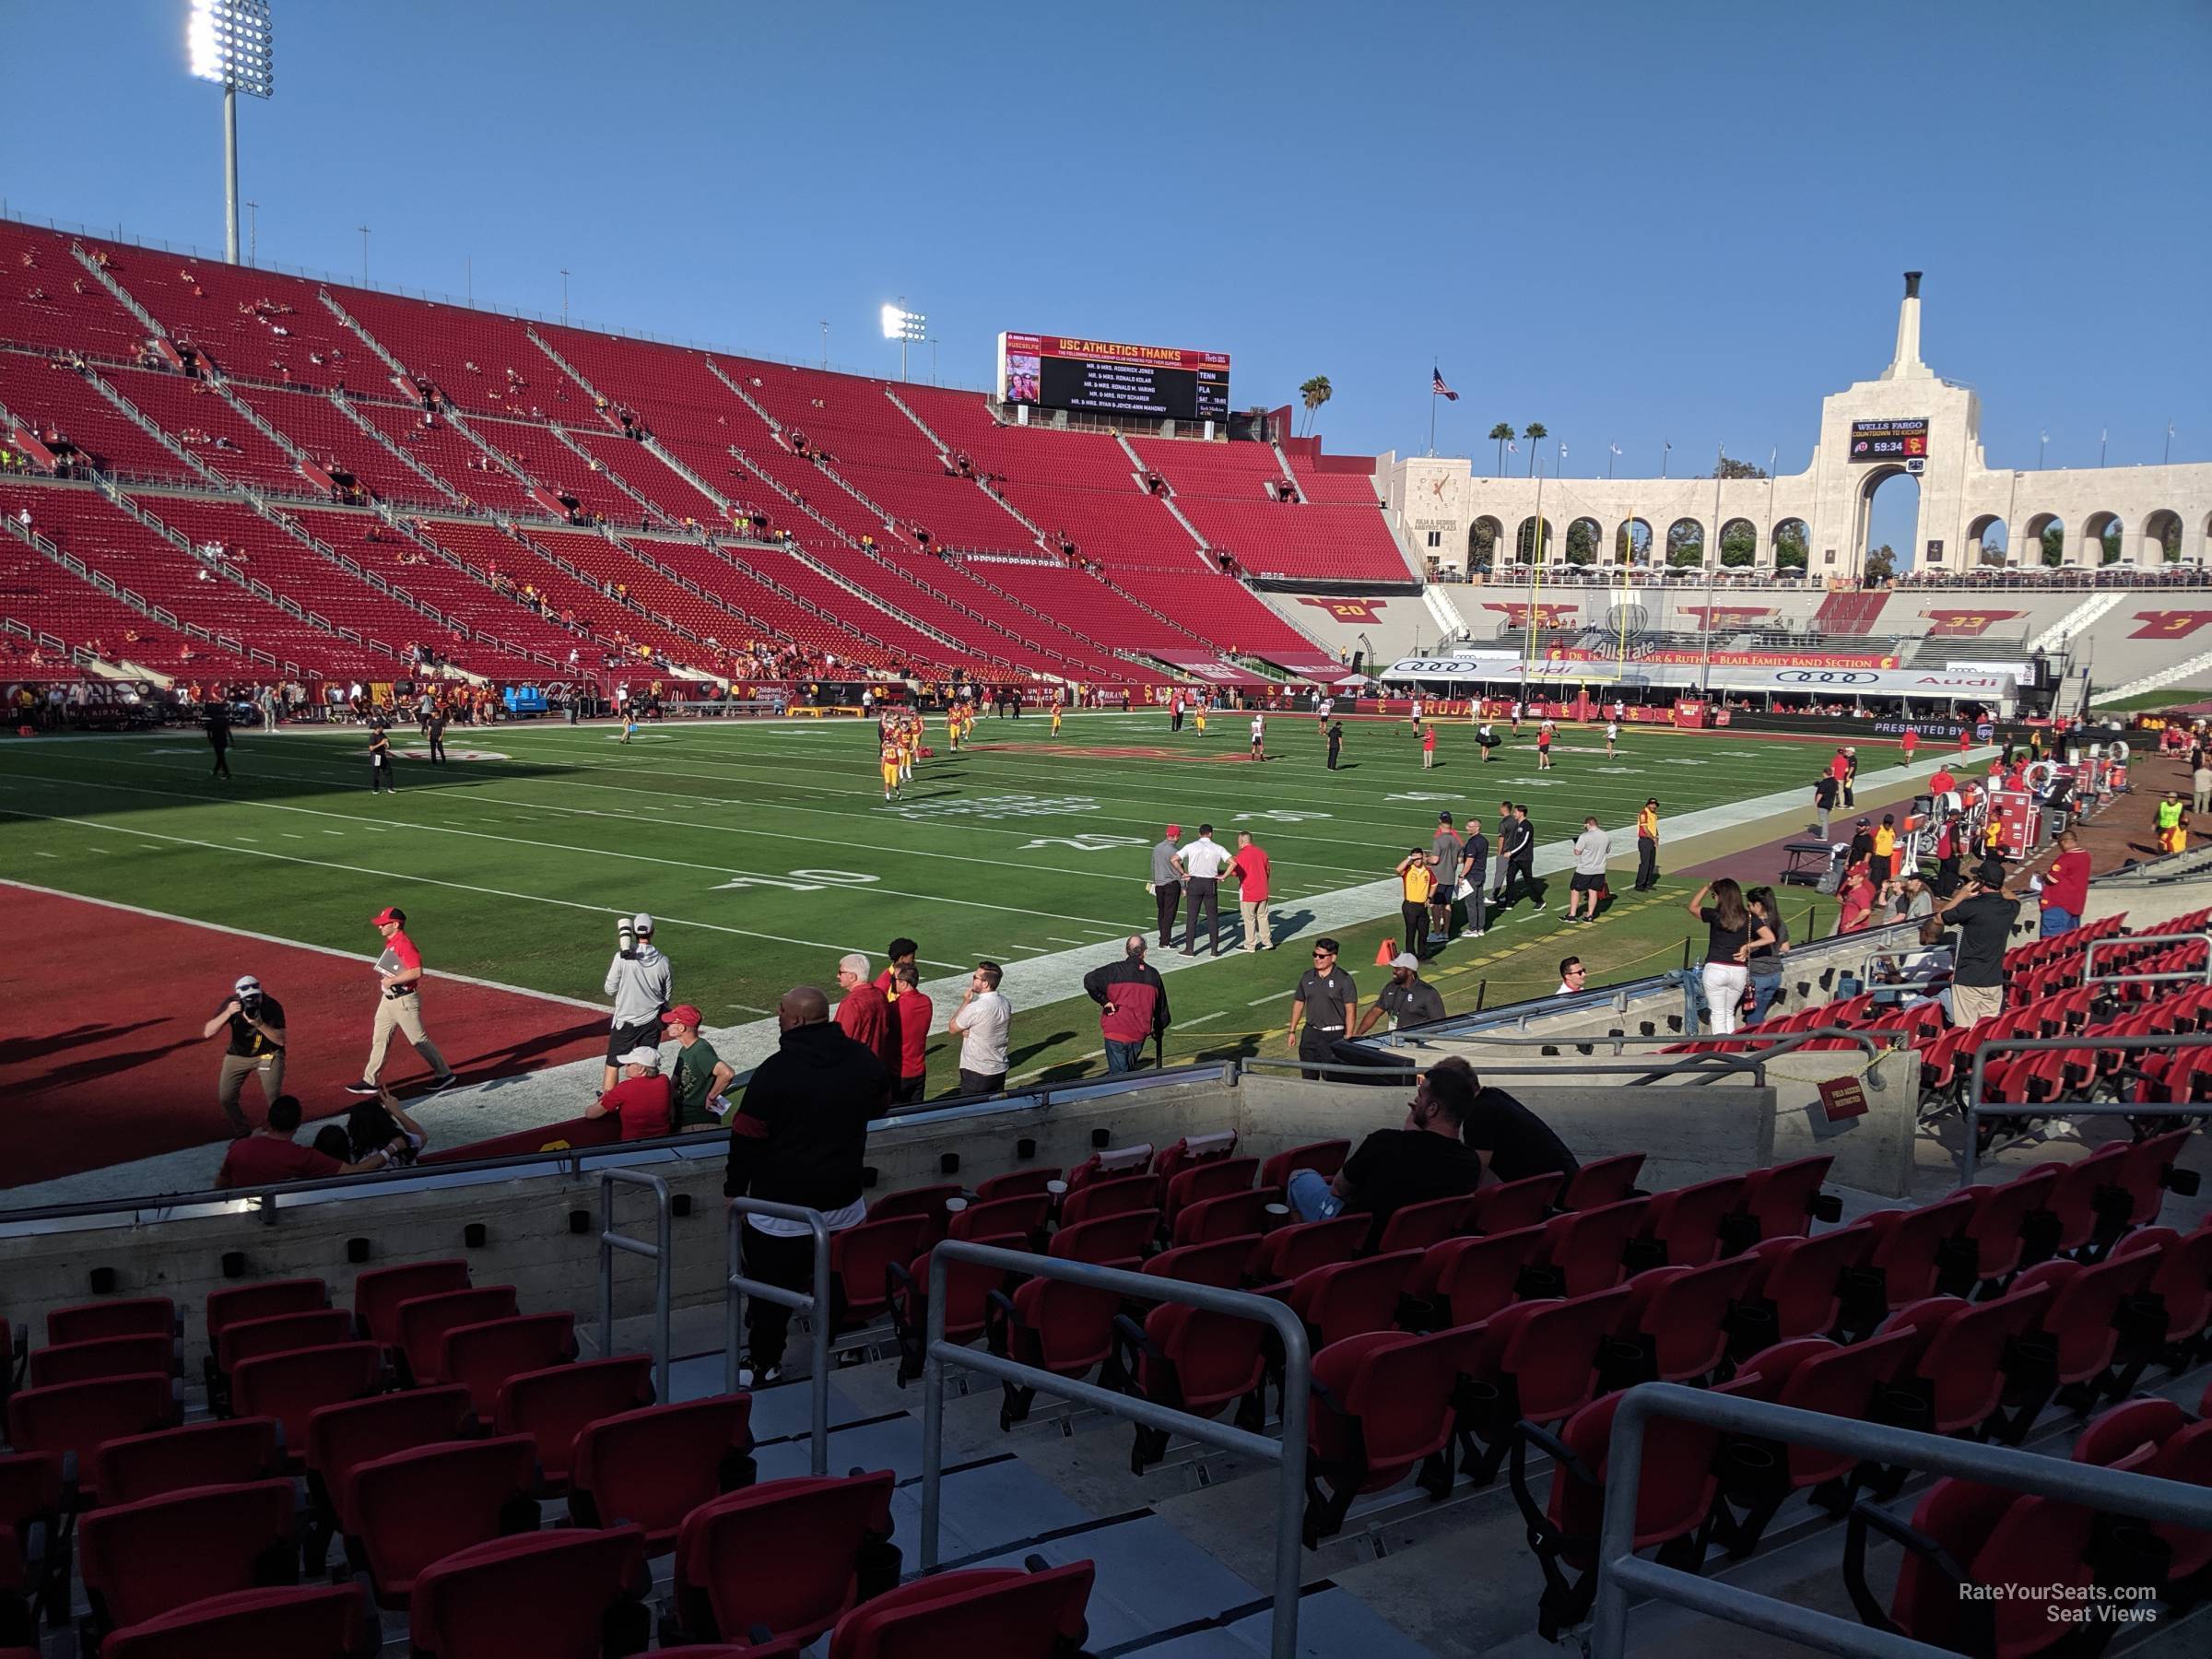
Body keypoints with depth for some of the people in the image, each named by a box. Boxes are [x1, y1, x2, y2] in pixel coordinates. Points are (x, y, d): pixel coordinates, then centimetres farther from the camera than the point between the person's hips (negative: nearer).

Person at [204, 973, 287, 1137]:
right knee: (225, 1098, 2)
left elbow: (280, 1040, -25)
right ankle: (242, 1131, 26)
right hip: (237, 1055, 3)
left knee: (273, 1097, -16)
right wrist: (227, 1013, -40)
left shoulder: (272, 1006, -25)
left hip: (268, 1054, -3)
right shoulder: (232, 1004, -19)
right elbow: (207, 1032, -25)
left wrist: (259, 1024, -39)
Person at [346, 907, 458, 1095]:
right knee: (379, 1040, 11)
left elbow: (416, 972, -31)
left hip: (404, 1000, -10)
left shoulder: (404, 944, -22)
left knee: (419, 1040, -1)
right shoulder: (390, 942, 9)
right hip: (388, 999, 10)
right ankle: (369, 1082, 17)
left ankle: (445, 1075, 12)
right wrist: (386, 980, 11)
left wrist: (392, 980, -25)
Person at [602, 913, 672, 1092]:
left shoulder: (622, 957, -16)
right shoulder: (663, 962, -9)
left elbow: (610, 989, -8)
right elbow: (668, 994, 2)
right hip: (652, 1022, 2)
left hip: (625, 1021, -2)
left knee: (612, 1064, 9)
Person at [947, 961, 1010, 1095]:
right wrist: (966, 1031, -4)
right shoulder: (1006, 1004, -1)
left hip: (976, 1073, -7)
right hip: (1000, 1070, 7)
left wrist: (965, 1002, -2)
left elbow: (952, 1029, -7)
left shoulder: (974, 1008, -23)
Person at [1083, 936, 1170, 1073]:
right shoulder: (1153, 975, 6)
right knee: (1130, 1070, 23)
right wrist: (1158, 1030, 31)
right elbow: (1162, 1007, 16)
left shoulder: (1114, 970, -7)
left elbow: (1089, 981, -21)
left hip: (1116, 1032, -4)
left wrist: (1104, 1001, -10)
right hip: (1140, 1035, 4)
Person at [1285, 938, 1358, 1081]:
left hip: (1334, 1036, -5)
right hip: (1310, 1033, 5)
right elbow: (1298, 1003, 16)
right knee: (1308, 1077, 9)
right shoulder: (1307, 977, 8)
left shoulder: (1343, 979, -7)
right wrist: (1292, 1031, 14)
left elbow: (1351, 1010, -9)